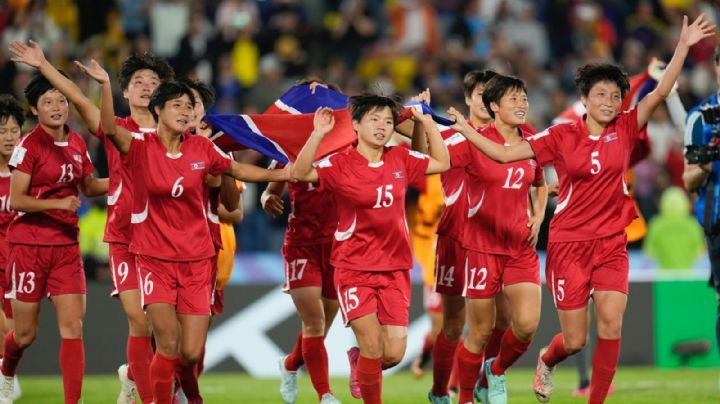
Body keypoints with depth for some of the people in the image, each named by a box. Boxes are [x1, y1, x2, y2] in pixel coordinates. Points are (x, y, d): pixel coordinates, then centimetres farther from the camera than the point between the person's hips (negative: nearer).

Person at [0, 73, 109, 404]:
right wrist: (59, 203, -25)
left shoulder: (77, 143, 6)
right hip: (30, 244, -4)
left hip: (66, 246, 4)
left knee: (73, 327, -7)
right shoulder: (29, 145, -12)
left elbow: (88, 187, 21)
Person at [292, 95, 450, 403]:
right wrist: (318, 134, -30)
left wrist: (428, 122, 6)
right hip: (354, 268, -4)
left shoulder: (401, 160, 5)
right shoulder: (341, 163, -7)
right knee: (373, 346, -13)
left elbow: (442, 163, 14)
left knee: (394, 353, -2)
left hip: (395, 268, 4)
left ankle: (358, 362, 32)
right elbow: (300, 173, -19)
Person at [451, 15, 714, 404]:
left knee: (611, 328, -12)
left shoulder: (625, 130, 0)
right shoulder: (562, 137, -4)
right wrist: (464, 129, -6)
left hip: (611, 245, 2)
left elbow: (661, 92, -10)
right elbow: (504, 153, -1)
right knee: (574, 340, 3)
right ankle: (547, 361, 39)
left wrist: (683, 45, -19)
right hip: (569, 244, -2)